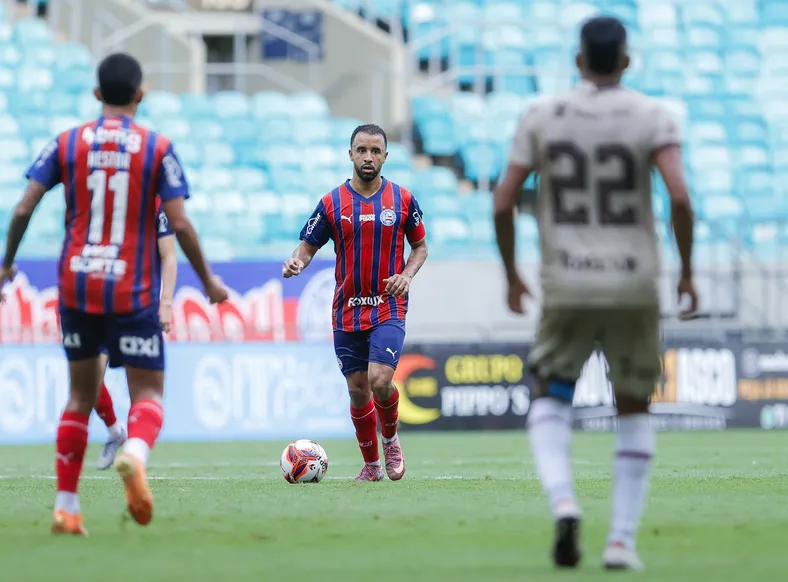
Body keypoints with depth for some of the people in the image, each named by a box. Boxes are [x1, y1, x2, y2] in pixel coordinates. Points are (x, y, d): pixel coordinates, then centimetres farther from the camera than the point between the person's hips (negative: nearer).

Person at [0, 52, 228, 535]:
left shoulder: (67, 144, 4)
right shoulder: (158, 148, -2)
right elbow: (179, 223, -7)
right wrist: (208, 280, 4)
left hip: (76, 285, 3)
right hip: (134, 291, -3)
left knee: (82, 395, 15)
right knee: (148, 392, 1)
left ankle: (66, 508, 13)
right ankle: (135, 453, -34)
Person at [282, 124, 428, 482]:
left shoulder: (403, 200, 2)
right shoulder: (331, 203, 1)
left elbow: (420, 245, 13)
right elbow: (308, 246, 6)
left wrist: (407, 275, -6)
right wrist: (296, 262, -17)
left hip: (388, 308, -2)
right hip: (347, 311, 2)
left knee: (379, 380, -19)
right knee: (357, 390, 6)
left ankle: (390, 439, 10)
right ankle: (371, 465, 23)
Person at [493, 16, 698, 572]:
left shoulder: (542, 116, 2)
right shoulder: (652, 117, -3)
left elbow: (503, 203, -1)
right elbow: (680, 197, -16)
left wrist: (511, 275, 13)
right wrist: (688, 270, -3)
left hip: (566, 289, 0)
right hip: (634, 287, 0)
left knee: (550, 402, 14)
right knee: (634, 409, 16)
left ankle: (563, 502, -14)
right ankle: (623, 538, 8)